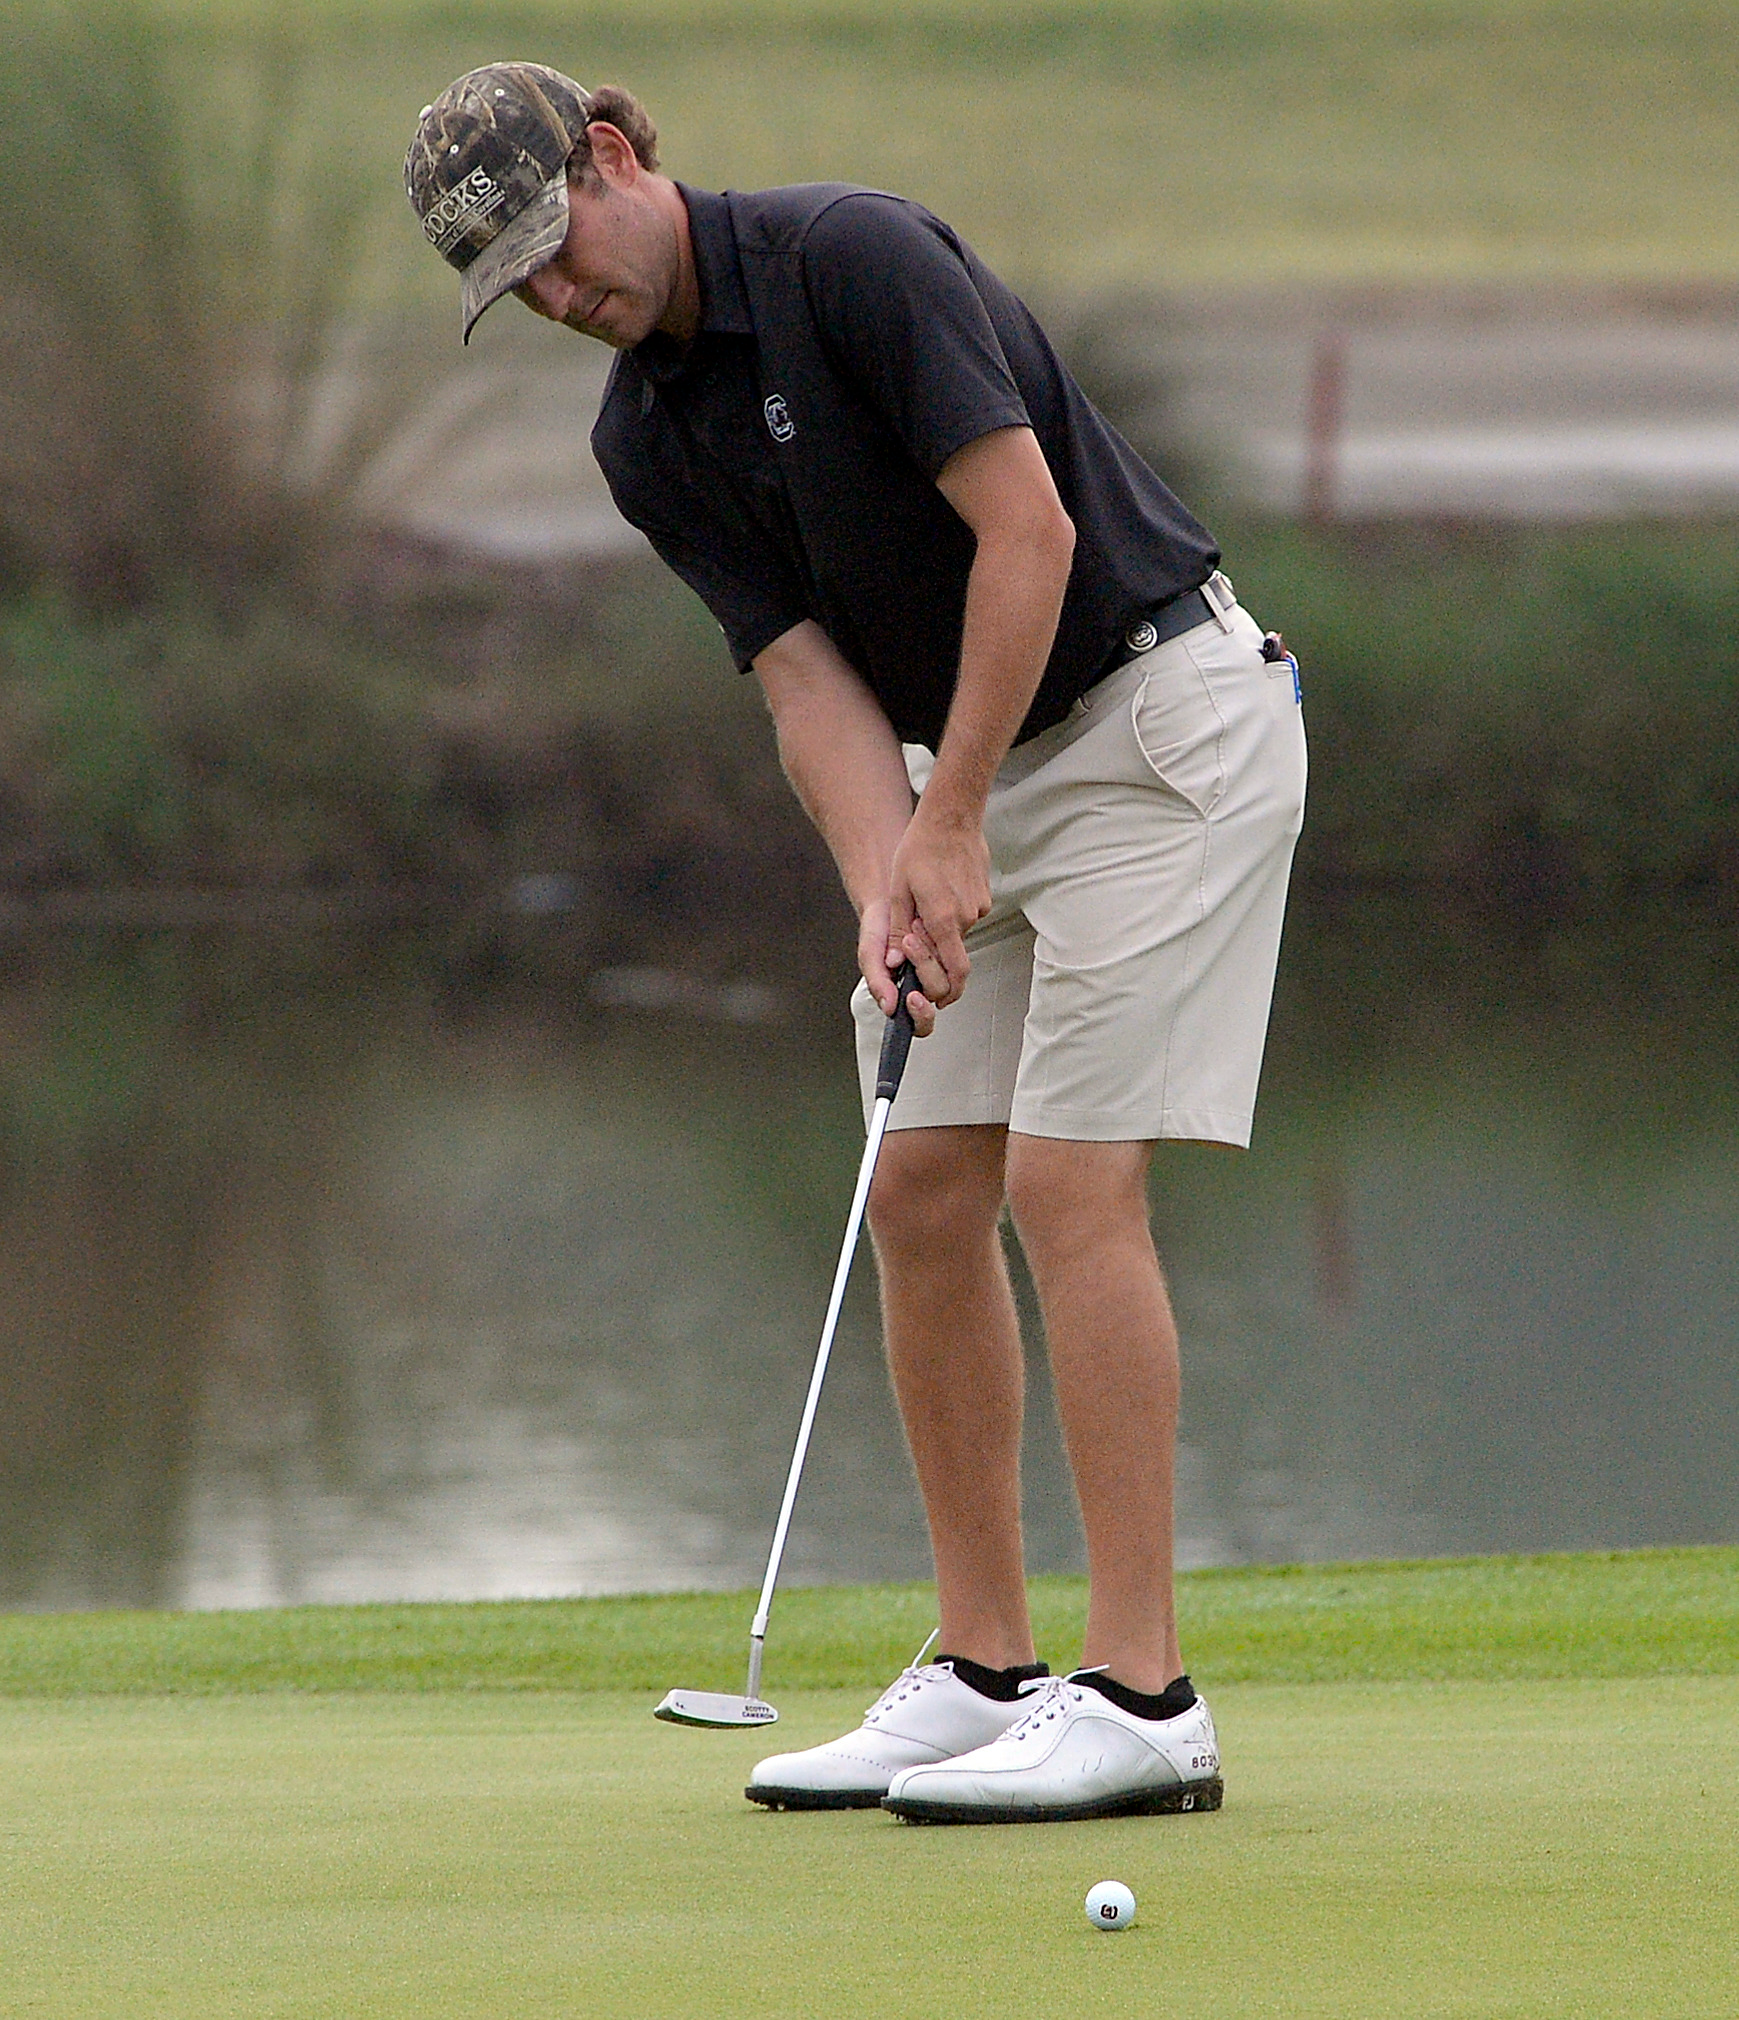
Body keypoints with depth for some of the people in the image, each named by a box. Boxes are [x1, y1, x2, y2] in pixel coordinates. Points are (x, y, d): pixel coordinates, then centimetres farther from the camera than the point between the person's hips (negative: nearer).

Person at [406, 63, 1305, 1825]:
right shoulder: (644, 440, 3)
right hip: (979, 759, 8)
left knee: (1068, 1184, -14)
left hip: (1161, 717, -8)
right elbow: (807, 676, -3)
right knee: (922, 1192, 4)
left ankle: (1142, 1698, -13)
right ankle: (981, 1669, 10)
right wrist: (887, 894, -21)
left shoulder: (850, 256, -20)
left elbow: (1027, 527, -23)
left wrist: (946, 826, -21)